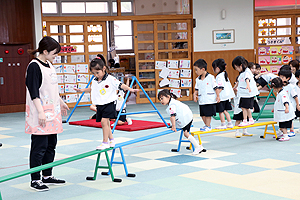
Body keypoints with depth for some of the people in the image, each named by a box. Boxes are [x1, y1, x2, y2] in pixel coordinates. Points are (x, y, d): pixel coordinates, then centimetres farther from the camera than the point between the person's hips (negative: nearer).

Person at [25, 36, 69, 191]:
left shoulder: (49, 65, 14)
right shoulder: (34, 66, -13)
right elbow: (34, 92, -18)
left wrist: (60, 102, 32)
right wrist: (41, 112, -23)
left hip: (52, 112, 9)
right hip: (40, 116, -9)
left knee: (51, 145, 13)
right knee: (39, 146, -5)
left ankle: (47, 176, 23)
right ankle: (35, 180, 2)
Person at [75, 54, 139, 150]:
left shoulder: (110, 79, -11)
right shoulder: (94, 81, 8)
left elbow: (120, 85, -13)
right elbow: (92, 89, 28)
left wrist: (130, 89, -24)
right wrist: (82, 90, 29)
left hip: (109, 104, -6)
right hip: (99, 105, 6)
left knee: (104, 121, -17)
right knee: (106, 123, 9)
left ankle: (105, 142, -11)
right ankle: (112, 140, 24)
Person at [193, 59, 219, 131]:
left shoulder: (211, 77, -8)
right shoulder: (198, 79, 8)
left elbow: (216, 87, -4)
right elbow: (196, 89, 13)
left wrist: (218, 96, -5)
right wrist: (195, 94, -5)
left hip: (210, 100, -6)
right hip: (201, 101, 6)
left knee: (208, 114, -2)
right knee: (202, 114, 9)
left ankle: (208, 126, 8)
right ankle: (206, 125, 23)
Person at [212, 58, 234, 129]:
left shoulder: (219, 77, -17)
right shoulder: (225, 75, 11)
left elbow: (220, 88, -24)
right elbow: (228, 85, 19)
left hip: (221, 97, -9)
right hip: (227, 96, 9)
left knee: (220, 111, 1)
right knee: (225, 111, 16)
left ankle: (223, 124, 6)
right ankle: (230, 123, 18)